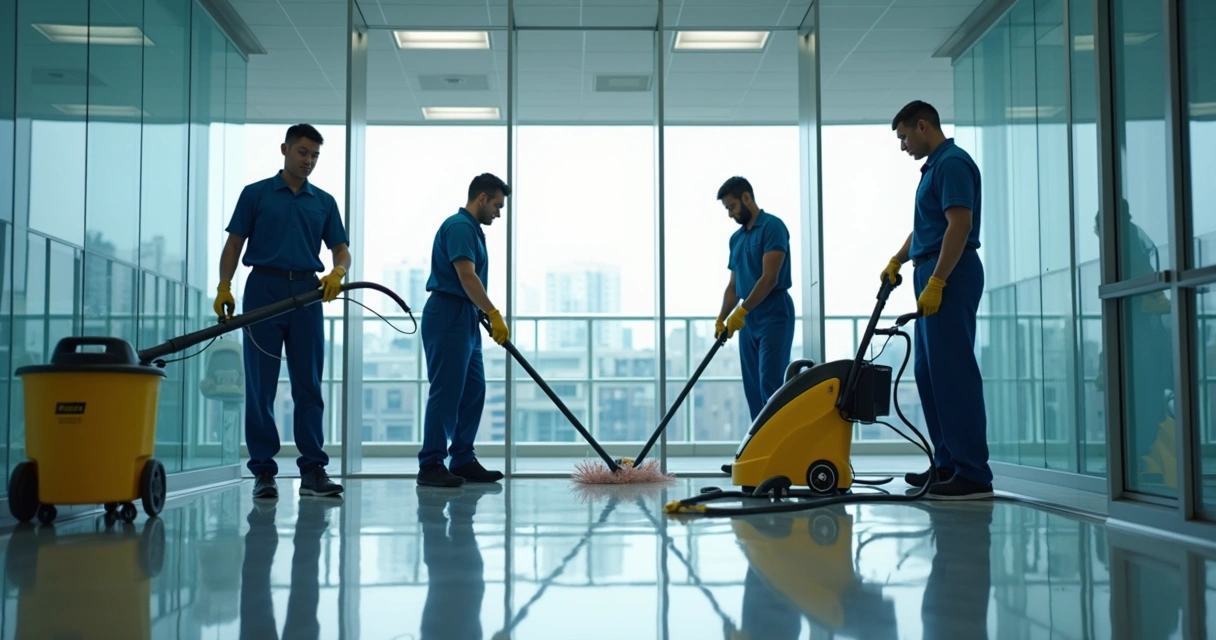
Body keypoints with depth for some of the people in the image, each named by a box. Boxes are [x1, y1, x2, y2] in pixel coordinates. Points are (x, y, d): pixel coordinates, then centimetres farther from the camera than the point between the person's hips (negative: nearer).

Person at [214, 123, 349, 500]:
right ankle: (263, 469, 5)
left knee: (308, 386, 1)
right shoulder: (255, 194, 5)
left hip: (306, 294, 2)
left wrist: (337, 273, -15)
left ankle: (312, 468, 4)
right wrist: (224, 287, -11)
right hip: (264, 290, -2)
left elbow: (341, 249, 7)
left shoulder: (324, 202, 12)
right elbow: (234, 244, 2)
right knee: (261, 386, 0)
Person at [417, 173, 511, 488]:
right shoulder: (459, 226, -14)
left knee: (473, 392, 10)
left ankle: (463, 460, 15)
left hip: (464, 320, 11)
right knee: (446, 393, -8)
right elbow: (467, 277, -23)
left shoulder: (471, 228, 19)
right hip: (448, 318, -11)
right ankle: (430, 465, -3)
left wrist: (487, 317, 24)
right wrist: (495, 315, -21)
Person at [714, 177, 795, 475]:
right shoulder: (736, 238, 16)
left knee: (770, 387, -13)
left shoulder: (772, 226, -10)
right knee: (753, 390, 6)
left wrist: (741, 311, -19)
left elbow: (770, 277, -18)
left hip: (774, 315, -9)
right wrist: (722, 318, 6)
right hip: (748, 319, 9)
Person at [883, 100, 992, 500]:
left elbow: (960, 224, -21)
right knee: (930, 374, 11)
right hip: (933, 277, 11)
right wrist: (897, 261, 18)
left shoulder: (952, 163, -12)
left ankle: (973, 473, -9)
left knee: (953, 373, -11)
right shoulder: (936, 165, 20)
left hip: (948, 277, -11)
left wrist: (936, 281, -24)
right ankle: (948, 464, 16)